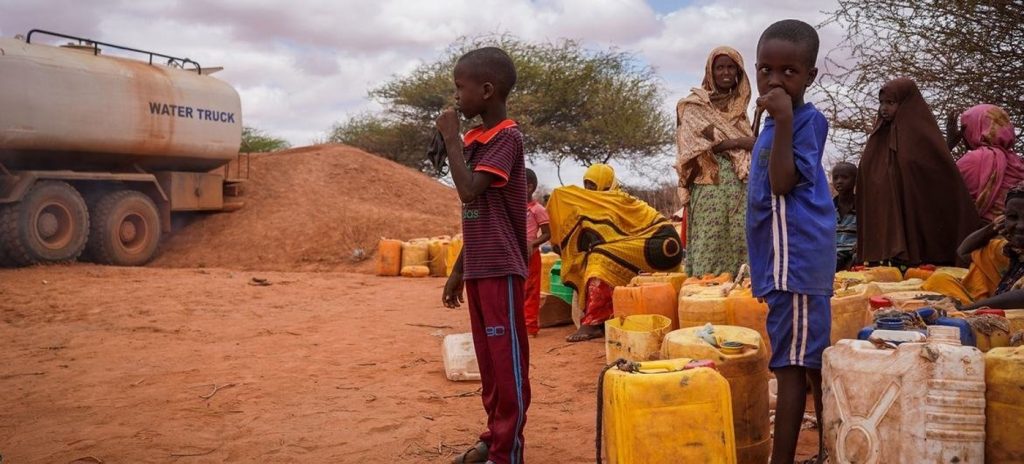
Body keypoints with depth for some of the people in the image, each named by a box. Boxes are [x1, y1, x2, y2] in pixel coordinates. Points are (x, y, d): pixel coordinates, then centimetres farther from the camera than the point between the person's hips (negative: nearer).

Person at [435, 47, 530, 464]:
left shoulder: (507, 137, -12)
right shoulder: (476, 139, 14)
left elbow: (469, 192, -25)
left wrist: (450, 138, -14)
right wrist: (458, 271, 18)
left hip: (500, 268, -9)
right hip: (478, 268, 9)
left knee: (507, 361, -1)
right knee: (488, 360, 15)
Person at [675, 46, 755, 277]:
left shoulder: (739, 107, 19)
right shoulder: (695, 104, 4)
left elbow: (752, 146, 17)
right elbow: (707, 140, -10)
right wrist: (743, 142, -5)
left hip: (742, 187, 5)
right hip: (710, 186, -5)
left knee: (740, 247, -1)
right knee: (709, 249, -8)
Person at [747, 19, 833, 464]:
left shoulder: (807, 119, -9)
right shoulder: (777, 123, 18)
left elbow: (783, 183, -22)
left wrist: (784, 120, -24)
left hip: (795, 260, -10)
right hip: (785, 260, 10)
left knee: (792, 365, -7)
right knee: (810, 365, 14)